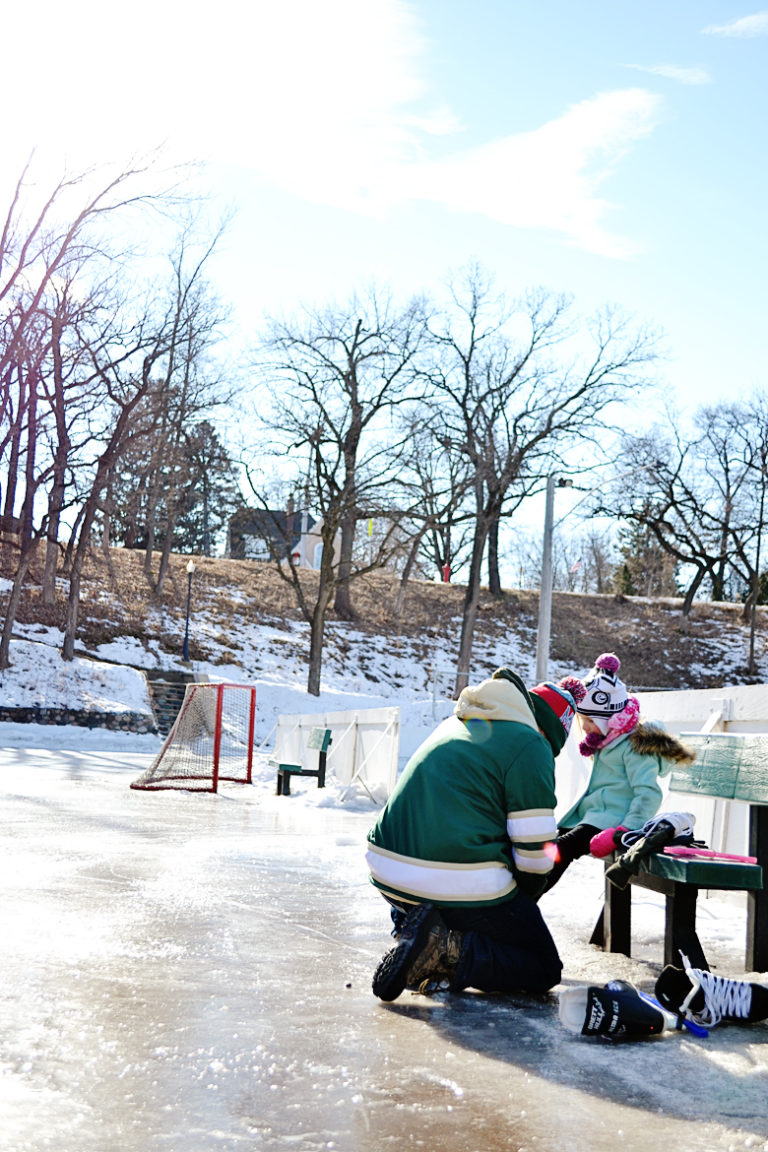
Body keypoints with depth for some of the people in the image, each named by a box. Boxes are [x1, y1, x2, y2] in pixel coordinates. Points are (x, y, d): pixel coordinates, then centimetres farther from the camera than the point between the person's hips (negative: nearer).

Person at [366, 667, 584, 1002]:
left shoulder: (455, 723, 19)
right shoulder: (530, 745, -5)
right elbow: (532, 848, -7)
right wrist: (526, 897, 13)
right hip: (462, 889, -8)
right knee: (544, 970, 8)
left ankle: (411, 925, 10)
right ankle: (443, 950, -13)